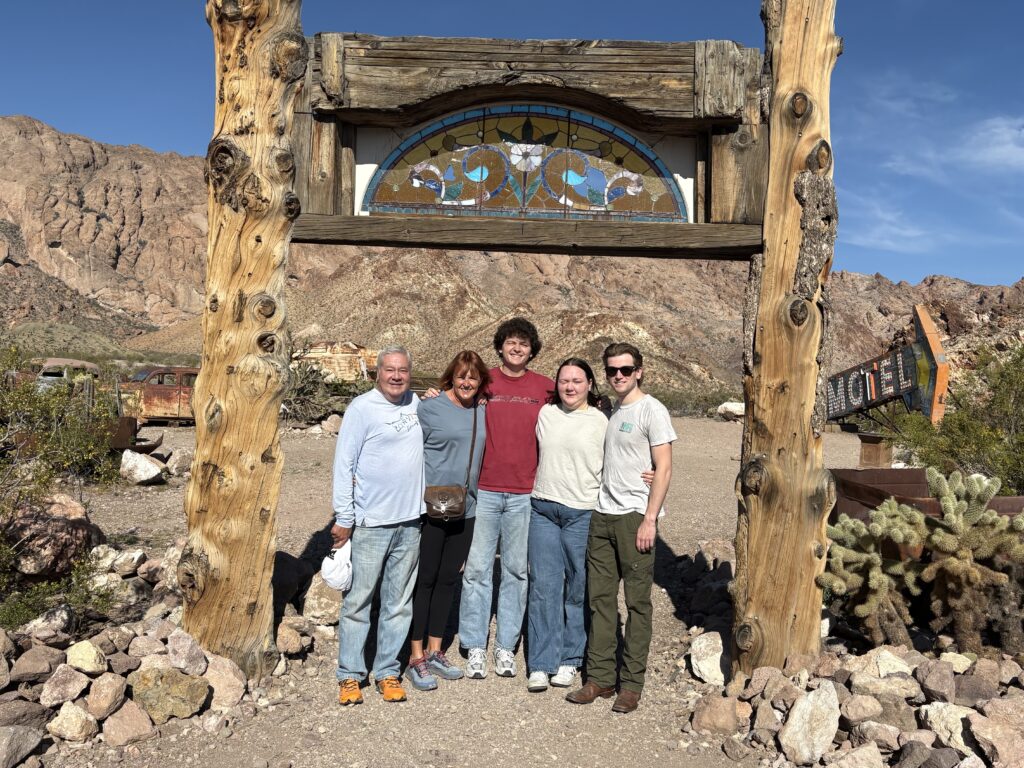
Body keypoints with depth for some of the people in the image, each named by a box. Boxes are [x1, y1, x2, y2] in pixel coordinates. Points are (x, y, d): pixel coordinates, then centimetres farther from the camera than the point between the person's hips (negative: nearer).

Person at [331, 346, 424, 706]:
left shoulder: (416, 403, 8)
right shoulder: (362, 407, -6)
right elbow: (343, 464, -8)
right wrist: (343, 518, -10)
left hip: (409, 521, 5)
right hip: (370, 523, -5)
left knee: (399, 602, 11)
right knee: (358, 600, 3)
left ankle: (387, 672, 23)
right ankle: (349, 675, 17)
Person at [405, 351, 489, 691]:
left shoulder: (483, 411, 6)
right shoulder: (430, 409, -9)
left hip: (465, 509, 5)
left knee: (448, 580, 13)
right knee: (425, 580, 2)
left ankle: (434, 651, 27)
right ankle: (416, 657, 13)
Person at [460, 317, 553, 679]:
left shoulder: (545, 388, 5)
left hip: (524, 494, 1)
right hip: (484, 490, -1)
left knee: (517, 570, 9)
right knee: (477, 568, 4)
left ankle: (506, 645, 23)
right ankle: (475, 647, 17)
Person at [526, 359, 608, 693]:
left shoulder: (600, 422, 1)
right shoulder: (545, 414, 9)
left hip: (582, 513, -2)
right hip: (543, 509, 2)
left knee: (578, 589, 7)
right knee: (544, 585, 1)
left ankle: (569, 659, 23)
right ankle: (541, 663, 9)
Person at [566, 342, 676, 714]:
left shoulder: (652, 410, -5)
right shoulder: (609, 411, 15)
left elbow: (664, 469, -9)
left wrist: (649, 519, -14)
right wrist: (595, 507, 12)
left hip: (635, 516, -6)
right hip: (602, 515, 7)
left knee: (637, 602, 3)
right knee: (601, 598, 9)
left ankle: (631, 683, 13)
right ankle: (600, 677, 19)